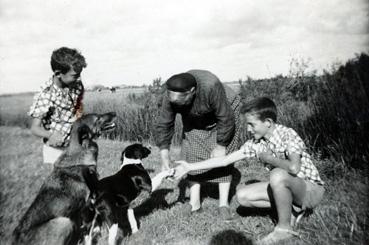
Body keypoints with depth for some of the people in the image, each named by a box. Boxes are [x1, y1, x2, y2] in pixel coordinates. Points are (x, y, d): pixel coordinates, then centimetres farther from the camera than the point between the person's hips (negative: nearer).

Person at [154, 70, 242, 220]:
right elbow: (164, 125, -18)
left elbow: (225, 119, -31)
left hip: (225, 111, -4)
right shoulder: (170, 96, -28)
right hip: (194, 122, 4)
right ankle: (194, 202, 4)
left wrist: (221, 145, -23)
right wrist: (164, 156, -22)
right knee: (192, 155, -6)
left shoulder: (210, 86, -42)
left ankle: (223, 204, 0)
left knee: (222, 158, -11)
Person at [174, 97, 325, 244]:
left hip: (311, 189, -6)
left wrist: (268, 158, -24)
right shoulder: (255, 143, -6)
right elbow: (225, 160, -4)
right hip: (286, 188, 6)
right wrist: (189, 167, -5)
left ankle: (284, 228, -15)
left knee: (278, 175, -36)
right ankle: (290, 208, 3)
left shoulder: (288, 135, -24)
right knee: (242, 196, -9)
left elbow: (294, 168, -42)